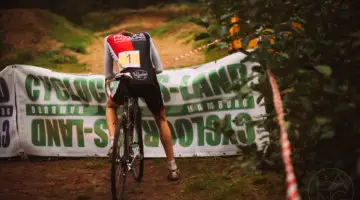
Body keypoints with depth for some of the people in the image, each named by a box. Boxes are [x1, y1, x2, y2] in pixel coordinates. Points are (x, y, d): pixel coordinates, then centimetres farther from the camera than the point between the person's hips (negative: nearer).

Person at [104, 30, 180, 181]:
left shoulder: (110, 40, 29)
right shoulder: (145, 37, 30)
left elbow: (108, 73, 34)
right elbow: (159, 68, 28)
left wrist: (109, 79, 56)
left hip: (127, 83, -1)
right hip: (149, 82, 1)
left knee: (110, 106, 34)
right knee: (161, 120, 26)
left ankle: (113, 144, 11)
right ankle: (172, 168, 25)